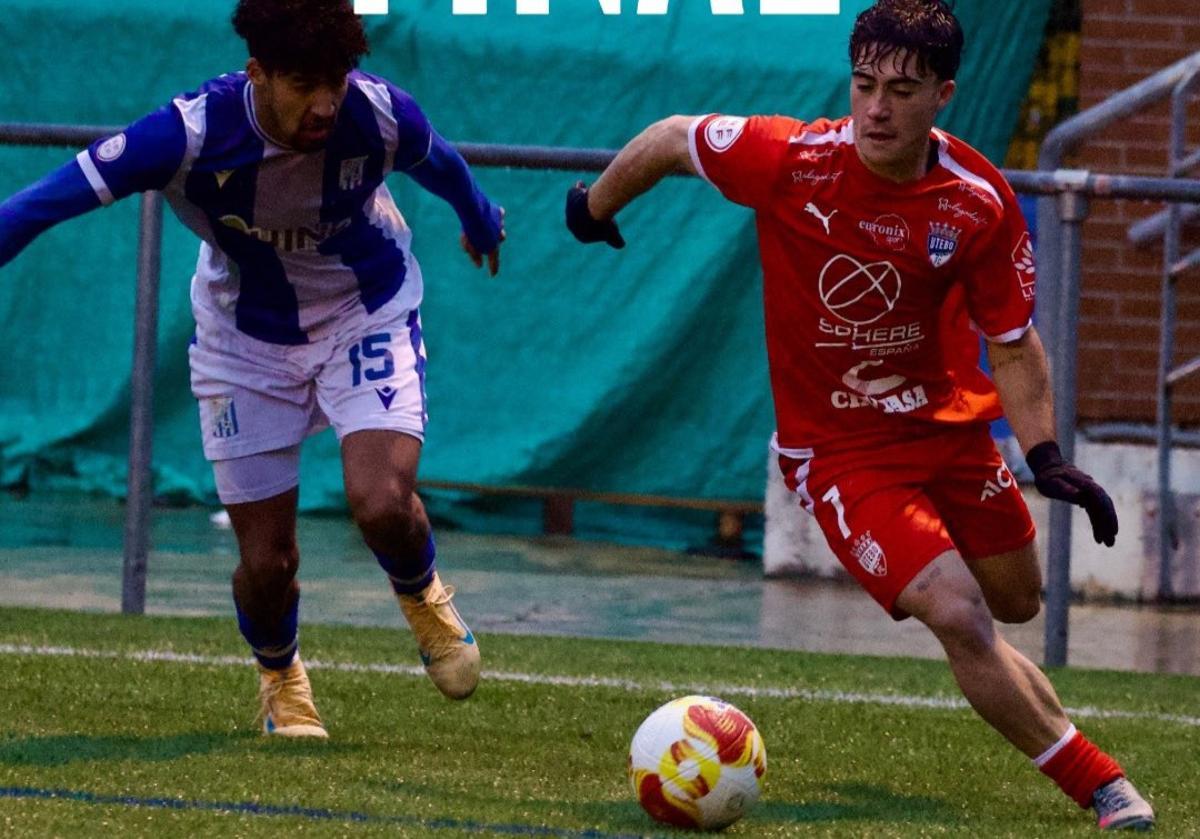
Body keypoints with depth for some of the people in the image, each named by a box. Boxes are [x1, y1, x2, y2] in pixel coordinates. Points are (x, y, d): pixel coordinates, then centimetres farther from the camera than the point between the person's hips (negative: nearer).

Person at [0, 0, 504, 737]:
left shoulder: (380, 116, -26)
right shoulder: (190, 135, -32)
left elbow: (441, 164, 0)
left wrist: (480, 222, 20)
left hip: (367, 311, 0)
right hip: (248, 336, 0)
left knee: (383, 504, -23)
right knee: (266, 562, 0)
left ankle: (422, 594, 14)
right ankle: (281, 679, 35)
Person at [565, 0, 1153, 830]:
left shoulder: (980, 202, -16)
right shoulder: (791, 160, -23)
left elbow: (1014, 341, -5)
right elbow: (670, 140, -4)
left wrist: (1046, 455, -18)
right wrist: (596, 207, 13)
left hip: (950, 426, 4)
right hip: (838, 448, -4)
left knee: (1018, 601, 16)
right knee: (960, 619, -18)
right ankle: (1104, 788, -8)